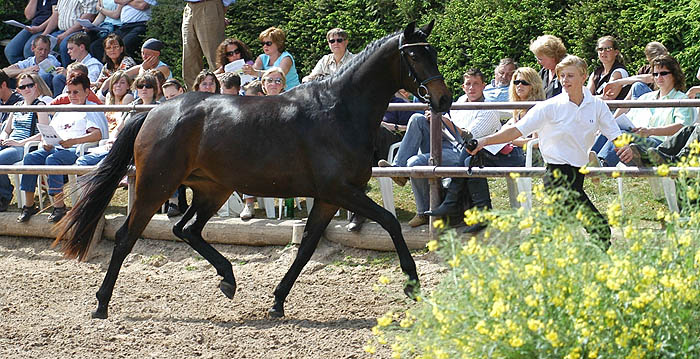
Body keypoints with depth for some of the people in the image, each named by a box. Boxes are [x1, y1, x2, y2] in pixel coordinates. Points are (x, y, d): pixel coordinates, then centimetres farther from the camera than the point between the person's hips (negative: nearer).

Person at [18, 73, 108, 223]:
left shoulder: (92, 110, 6)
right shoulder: (63, 111, 30)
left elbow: (97, 134, -11)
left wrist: (73, 141, -25)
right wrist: (45, 142, 2)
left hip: (76, 150, -7)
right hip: (55, 148, 7)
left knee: (53, 159, -36)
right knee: (30, 158, -20)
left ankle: (59, 205, -34)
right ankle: (29, 205, -19)